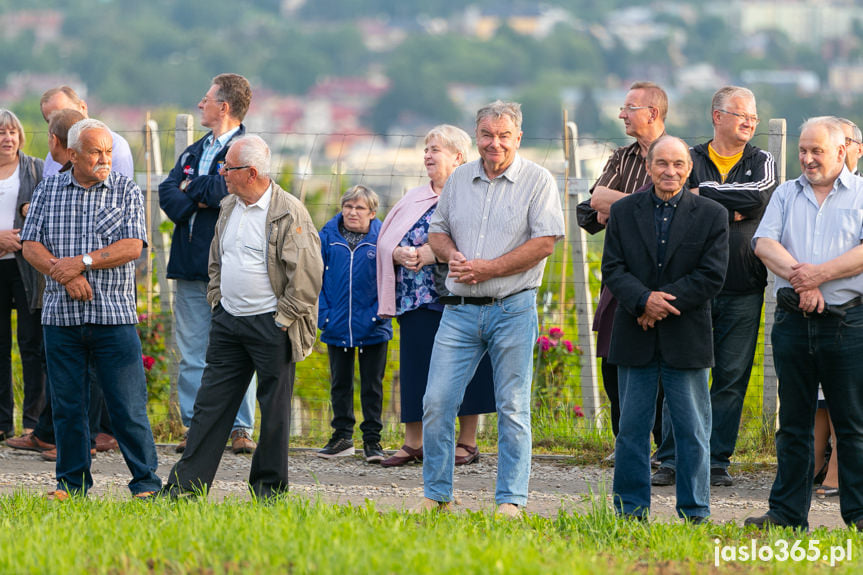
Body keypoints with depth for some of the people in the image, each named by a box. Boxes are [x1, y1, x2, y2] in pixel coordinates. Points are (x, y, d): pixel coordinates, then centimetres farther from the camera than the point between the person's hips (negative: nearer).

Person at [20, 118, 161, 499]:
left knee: (128, 404, -4)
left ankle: (146, 482, 3)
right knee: (66, 404, 6)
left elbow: (133, 246, -7)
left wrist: (82, 262, -14)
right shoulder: (48, 190, 9)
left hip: (114, 315, -2)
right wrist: (66, 275, -12)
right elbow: (31, 245, 3)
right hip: (61, 314, 2)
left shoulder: (126, 191, 4)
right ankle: (71, 481, 16)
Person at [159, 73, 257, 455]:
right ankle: (196, 426, 8)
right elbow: (167, 192, 9)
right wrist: (196, 202, -10)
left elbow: (225, 189, -17)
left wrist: (192, 187, 0)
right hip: (191, 264, 7)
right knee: (192, 353, 5)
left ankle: (240, 427, -3)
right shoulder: (194, 152, 21)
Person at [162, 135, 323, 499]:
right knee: (210, 403, 6)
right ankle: (186, 485, 7)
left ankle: (268, 490, 12)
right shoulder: (229, 208, 11)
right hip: (228, 320, 7)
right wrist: (216, 300, 14)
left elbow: (308, 272, -14)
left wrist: (283, 319, -13)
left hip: (270, 324, -7)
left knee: (274, 410, 2)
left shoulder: (288, 213, -12)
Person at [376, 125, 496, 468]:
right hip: (417, 299, 5)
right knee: (415, 369, 4)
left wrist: (434, 253, -22)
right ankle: (413, 443, 9)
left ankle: (467, 443, 8)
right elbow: (384, 241, 14)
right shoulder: (414, 199, 17)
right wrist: (399, 255, -8)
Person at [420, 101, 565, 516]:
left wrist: (488, 269, -15)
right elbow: (437, 230, 20)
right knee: (437, 402, -1)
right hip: (460, 310, 4)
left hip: (513, 309, -4)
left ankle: (510, 500, 7)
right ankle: (436, 495, 8)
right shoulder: (459, 179, 12)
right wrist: (452, 255, -3)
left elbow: (545, 242, -11)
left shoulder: (537, 181, -3)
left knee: (513, 408, 1)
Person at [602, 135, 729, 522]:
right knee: (632, 428, 6)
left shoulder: (711, 215, 1)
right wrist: (645, 299, -18)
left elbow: (711, 276, -6)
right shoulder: (624, 212, 7)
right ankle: (631, 511, 14)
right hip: (636, 340, 2)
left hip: (686, 340, -1)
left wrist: (665, 301, -14)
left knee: (692, 429, 3)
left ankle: (694, 514, 10)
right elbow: (613, 269, 0)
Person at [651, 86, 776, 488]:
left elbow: (758, 195, -12)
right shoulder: (691, 160, 7)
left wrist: (702, 193, -9)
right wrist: (730, 212, -15)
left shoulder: (762, 163, 10)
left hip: (743, 292, 1)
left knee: (732, 378, 2)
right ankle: (671, 460, 3)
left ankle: (716, 461, 8)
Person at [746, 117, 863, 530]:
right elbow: (764, 243, 0)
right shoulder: (786, 195, 14)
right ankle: (787, 513, 11)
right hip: (793, 320, 3)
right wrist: (800, 277, -14)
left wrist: (820, 273, -16)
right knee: (793, 422, 7)